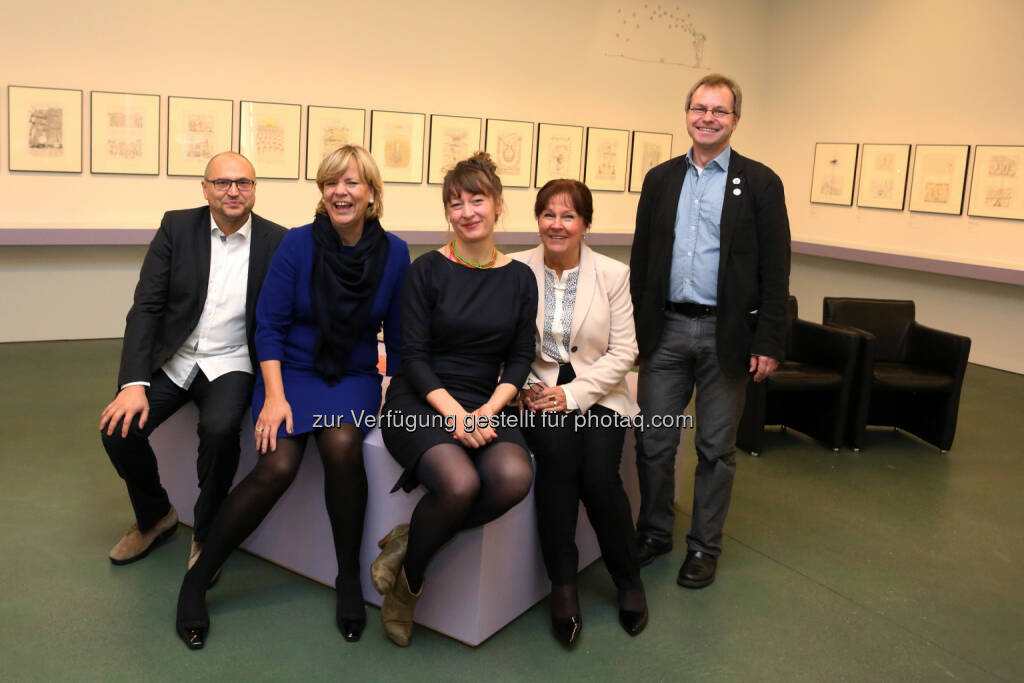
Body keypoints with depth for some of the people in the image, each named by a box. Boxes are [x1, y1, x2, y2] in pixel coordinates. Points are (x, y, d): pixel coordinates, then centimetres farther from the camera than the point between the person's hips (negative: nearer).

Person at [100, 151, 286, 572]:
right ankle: (155, 517, 15)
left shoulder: (276, 242, -4)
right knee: (118, 429, -17)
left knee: (219, 428, -31)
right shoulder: (177, 227, -1)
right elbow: (146, 307, -6)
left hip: (230, 363, -2)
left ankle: (206, 535, -3)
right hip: (172, 359, 3)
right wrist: (133, 383, -17)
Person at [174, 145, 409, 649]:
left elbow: (397, 336, 6)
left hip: (355, 377, 1)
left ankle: (349, 579, -11)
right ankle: (197, 579, -4)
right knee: (278, 466, -24)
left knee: (342, 446, -30)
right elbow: (269, 324, -6)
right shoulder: (298, 243, -7)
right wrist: (275, 396, -14)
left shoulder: (393, 253, -2)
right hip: (293, 371, -1)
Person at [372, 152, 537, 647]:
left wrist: (487, 410, -10)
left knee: (514, 477, -30)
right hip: (419, 402, -3)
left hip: (484, 406, 3)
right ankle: (407, 579, -3)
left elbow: (520, 358, 8)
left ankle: (409, 543, -8)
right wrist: (455, 414, -18)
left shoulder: (520, 278, 9)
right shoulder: (428, 269, -1)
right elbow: (413, 355, -5)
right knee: (460, 482, -33)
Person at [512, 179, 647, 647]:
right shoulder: (516, 270, 0)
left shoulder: (613, 274, -1)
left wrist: (573, 394, -12)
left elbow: (623, 352, -2)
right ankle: (562, 584, -14)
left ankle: (629, 581, 6)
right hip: (537, 392, 0)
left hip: (596, 393, 0)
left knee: (599, 476, -23)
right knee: (557, 449, -30)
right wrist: (523, 387, -14)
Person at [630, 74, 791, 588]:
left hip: (726, 333, -2)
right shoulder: (661, 179, 9)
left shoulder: (760, 183, -1)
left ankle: (704, 546, 25)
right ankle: (654, 532, 28)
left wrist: (768, 342, -9)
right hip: (666, 328, 3)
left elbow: (774, 270, -4)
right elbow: (640, 259, 10)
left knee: (716, 448, 9)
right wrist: (634, 328, 6)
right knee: (654, 440, 8)